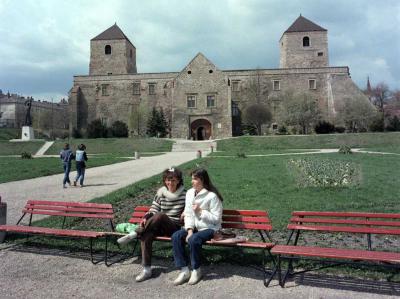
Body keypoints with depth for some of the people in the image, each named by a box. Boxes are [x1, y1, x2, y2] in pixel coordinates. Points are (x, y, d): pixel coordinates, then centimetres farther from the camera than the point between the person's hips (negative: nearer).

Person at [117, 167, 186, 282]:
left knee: (160, 215, -34)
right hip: (159, 225, 3)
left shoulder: (184, 194, -1)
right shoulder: (160, 192, 7)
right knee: (146, 235, -28)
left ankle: (134, 234, -21)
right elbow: (154, 209, 7)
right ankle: (147, 270, -21)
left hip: (176, 226, -3)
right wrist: (146, 218, -12)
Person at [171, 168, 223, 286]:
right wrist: (189, 230, -11)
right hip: (194, 227, 6)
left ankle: (196, 270, -7)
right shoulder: (189, 193, 3)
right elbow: (188, 215, 3)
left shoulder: (212, 196, -15)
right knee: (176, 236, -18)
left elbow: (216, 219, -14)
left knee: (193, 240, -32)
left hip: (209, 228, -6)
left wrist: (200, 211, -21)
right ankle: (184, 271, -12)